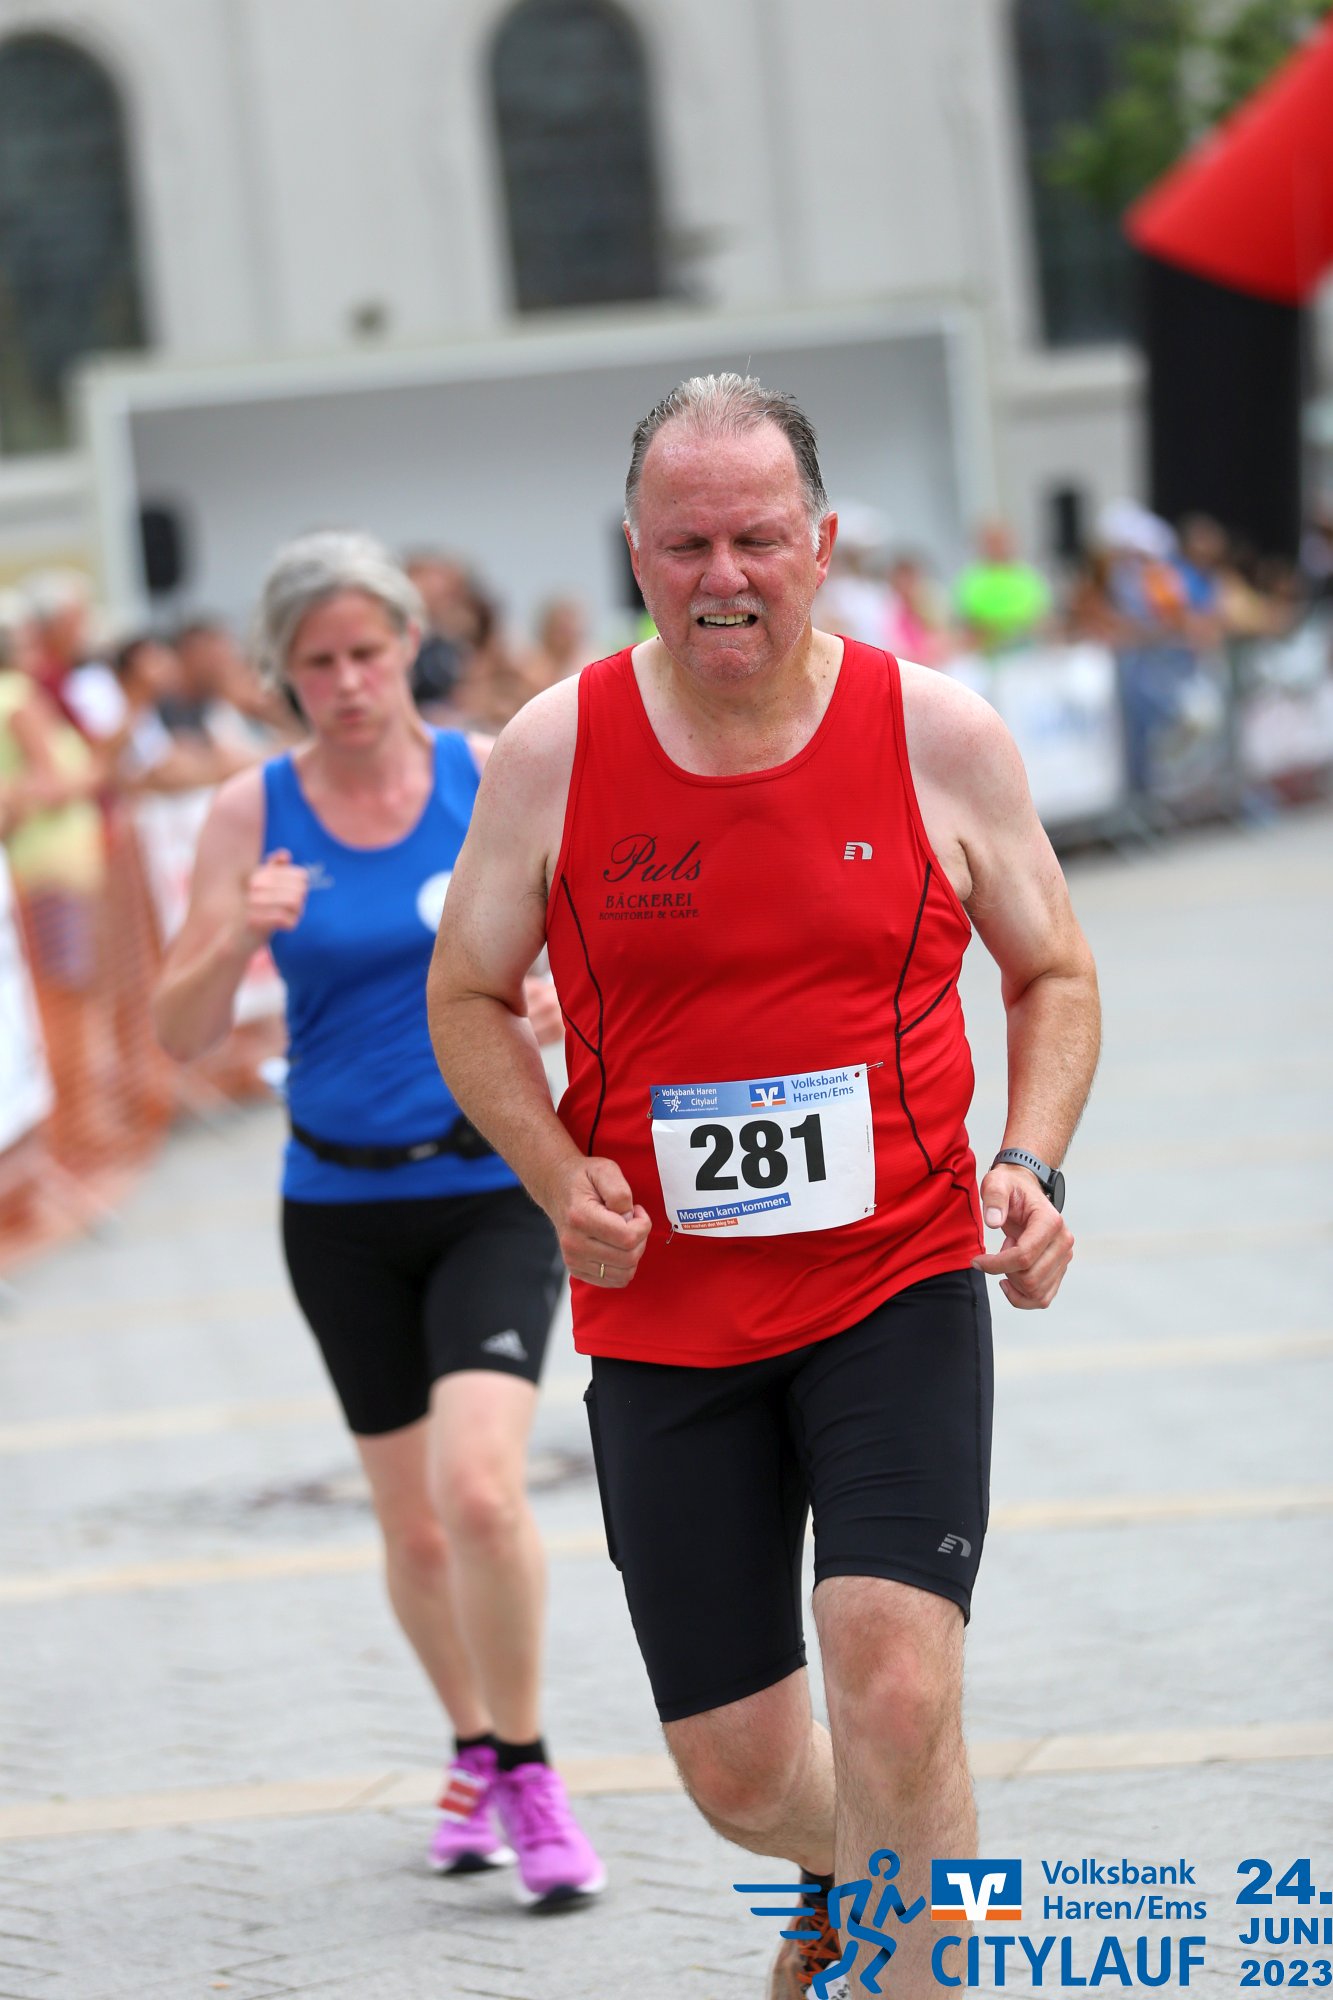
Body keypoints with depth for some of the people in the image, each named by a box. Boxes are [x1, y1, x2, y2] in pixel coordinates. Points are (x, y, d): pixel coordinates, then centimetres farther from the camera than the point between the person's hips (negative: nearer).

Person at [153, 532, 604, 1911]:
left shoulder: (493, 777, -4)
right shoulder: (253, 812, -3)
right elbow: (181, 1036, -6)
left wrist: (559, 1005, -17)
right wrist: (237, 935, -25)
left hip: (493, 1189, -2)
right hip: (340, 1205, 2)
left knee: (478, 1484, -20)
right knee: (413, 1524, 11)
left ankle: (525, 1772, -1)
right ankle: (476, 1754, 34)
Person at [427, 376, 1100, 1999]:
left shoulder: (939, 736, -4)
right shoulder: (553, 753, -4)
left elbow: (1054, 973, 9)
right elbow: (468, 1000, 7)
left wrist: (1031, 1166, -8)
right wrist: (563, 1180, -10)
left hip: (899, 1287, -1)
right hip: (663, 1317, 1)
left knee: (896, 1693, -19)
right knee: (738, 1771, 8)